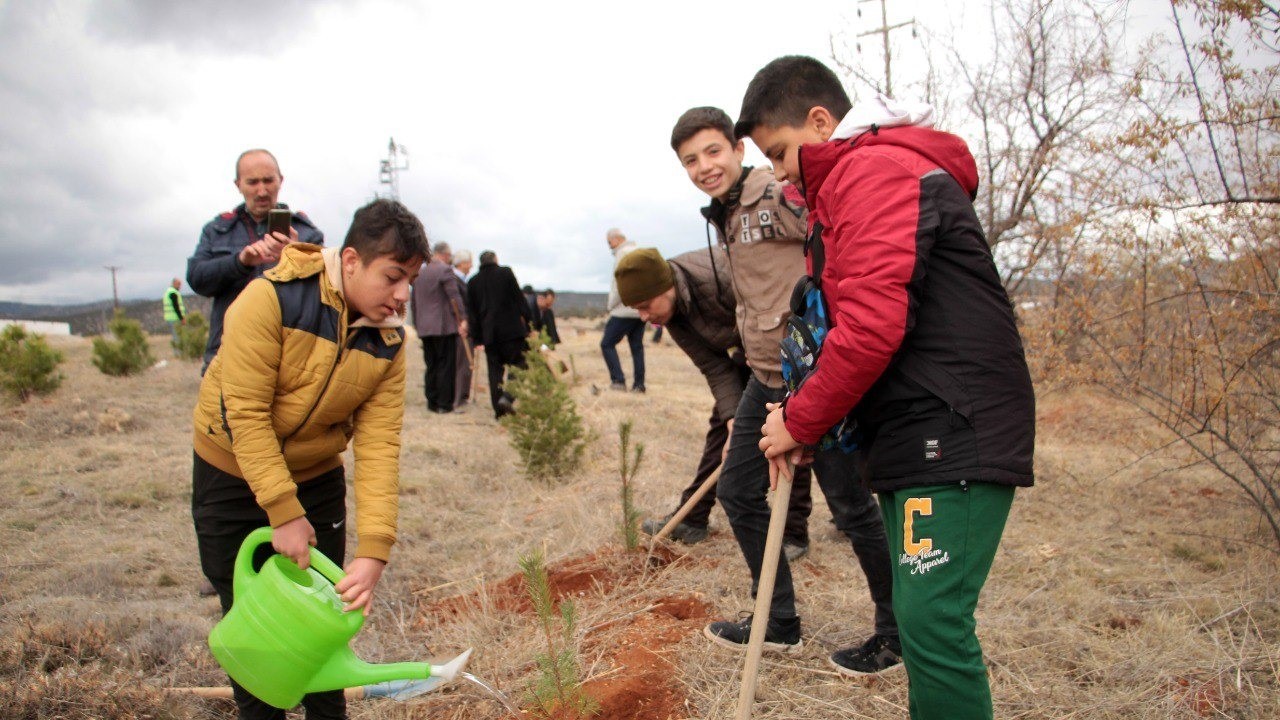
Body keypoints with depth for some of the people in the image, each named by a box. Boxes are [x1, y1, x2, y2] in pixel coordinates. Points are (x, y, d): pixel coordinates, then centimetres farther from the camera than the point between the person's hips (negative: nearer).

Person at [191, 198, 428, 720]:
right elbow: (246, 413, -27)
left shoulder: (388, 341, -14)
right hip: (232, 475, -3)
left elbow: (379, 447, -19)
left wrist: (373, 551, -27)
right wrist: (284, 513, -27)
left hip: (317, 480, 3)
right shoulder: (271, 299, -27)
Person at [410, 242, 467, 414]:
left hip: (424, 328, 7)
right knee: (446, 366, -2)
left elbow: (414, 301, 20)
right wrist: (462, 319, -19)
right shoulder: (445, 270, -8)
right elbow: (454, 296, -17)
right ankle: (444, 403, -2)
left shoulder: (419, 273, 15)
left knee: (431, 366, 11)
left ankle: (432, 402, 12)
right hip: (445, 326, -7)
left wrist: (417, 325, 25)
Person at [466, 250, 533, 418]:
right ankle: (508, 396, -17)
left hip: (488, 333, 4)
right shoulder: (505, 272, 2)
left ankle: (498, 407, 5)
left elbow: (472, 312, 12)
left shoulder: (472, 282, 11)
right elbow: (520, 299, -1)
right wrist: (529, 323, 3)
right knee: (519, 364, 3)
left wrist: (477, 339, 15)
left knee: (495, 369, 8)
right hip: (511, 329, -3)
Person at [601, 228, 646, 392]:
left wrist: (611, 305, -4)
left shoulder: (623, 253, -9)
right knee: (637, 346, 10)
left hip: (625, 310, -8)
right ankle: (638, 384, 7)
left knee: (607, 344, -1)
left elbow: (620, 283, -16)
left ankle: (618, 380, -8)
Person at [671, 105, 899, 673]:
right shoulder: (727, 219, 16)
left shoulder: (780, 197, -12)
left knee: (850, 506, 1)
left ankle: (896, 635, 22)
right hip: (766, 378, 10)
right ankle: (779, 624, 28)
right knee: (738, 492, 13)